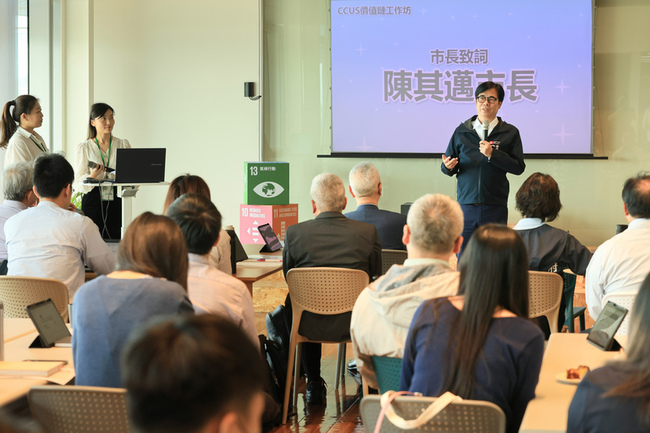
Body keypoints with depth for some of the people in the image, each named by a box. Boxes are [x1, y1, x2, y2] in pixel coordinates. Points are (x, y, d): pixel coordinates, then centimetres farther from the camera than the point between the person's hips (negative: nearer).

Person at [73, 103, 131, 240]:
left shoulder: (124, 145, 12)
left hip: (117, 202, 2)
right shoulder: (83, 148, 5)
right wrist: (93, 176, -19)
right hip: (92, 201, -2)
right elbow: (78, 185, 0)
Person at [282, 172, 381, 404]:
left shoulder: (294, 233, -9)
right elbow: (376, 274, 6)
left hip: (309, 324, 0)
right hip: (353, 321, 0)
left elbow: (288, 278, 5)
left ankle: (313, 383, 40)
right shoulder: (368, 231, -8)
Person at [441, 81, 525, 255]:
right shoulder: (461, 131, 11)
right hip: (466, 204, 1)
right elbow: (447, 167, 13)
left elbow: (518, 167, -2)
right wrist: (448, 166, -10)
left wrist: (492, 154, -12)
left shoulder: (510, 133, 5)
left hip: (495, 207, -1)